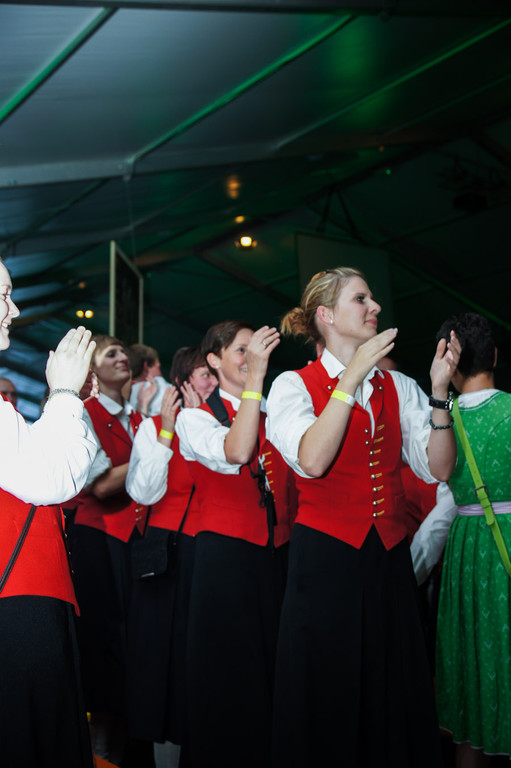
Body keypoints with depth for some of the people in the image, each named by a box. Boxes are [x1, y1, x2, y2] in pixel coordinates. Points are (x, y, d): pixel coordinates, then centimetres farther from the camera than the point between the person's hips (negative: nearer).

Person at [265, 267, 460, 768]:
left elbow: (438, 468, 1)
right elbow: (313, 460, -21)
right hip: (326, 557, -4)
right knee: (327, 700, 5)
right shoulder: (294, 385, -3)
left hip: (389, 557, 4)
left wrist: (439, 392, -10)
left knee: (394, 695, 10)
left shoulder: (398, 388, 9)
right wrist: (353, 376, -18)